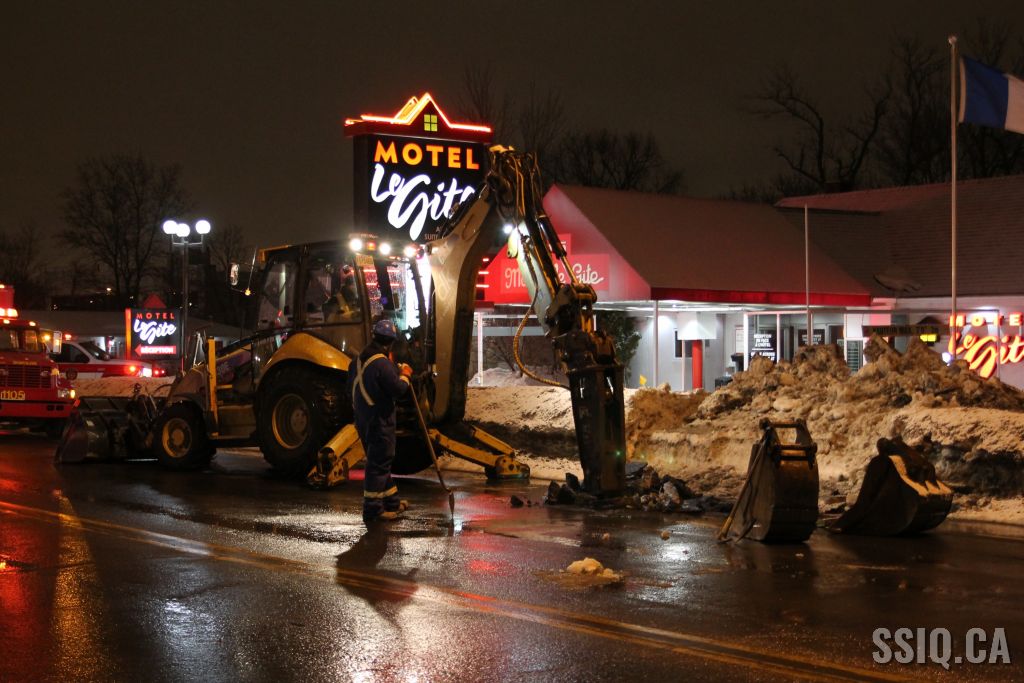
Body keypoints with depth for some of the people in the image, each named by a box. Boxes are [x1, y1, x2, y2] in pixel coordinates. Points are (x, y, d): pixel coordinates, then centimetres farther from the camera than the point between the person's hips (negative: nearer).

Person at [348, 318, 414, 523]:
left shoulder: (360, 359, 7)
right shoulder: (382, 364, -21)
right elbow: (398, 389, -20)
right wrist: (404, 375, 1)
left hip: (362, 419, 9)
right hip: (379, 420, -9)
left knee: (380, 461, 19)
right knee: (378, 463, -3)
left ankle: (391, 502, 30)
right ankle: (373, 510, -1)